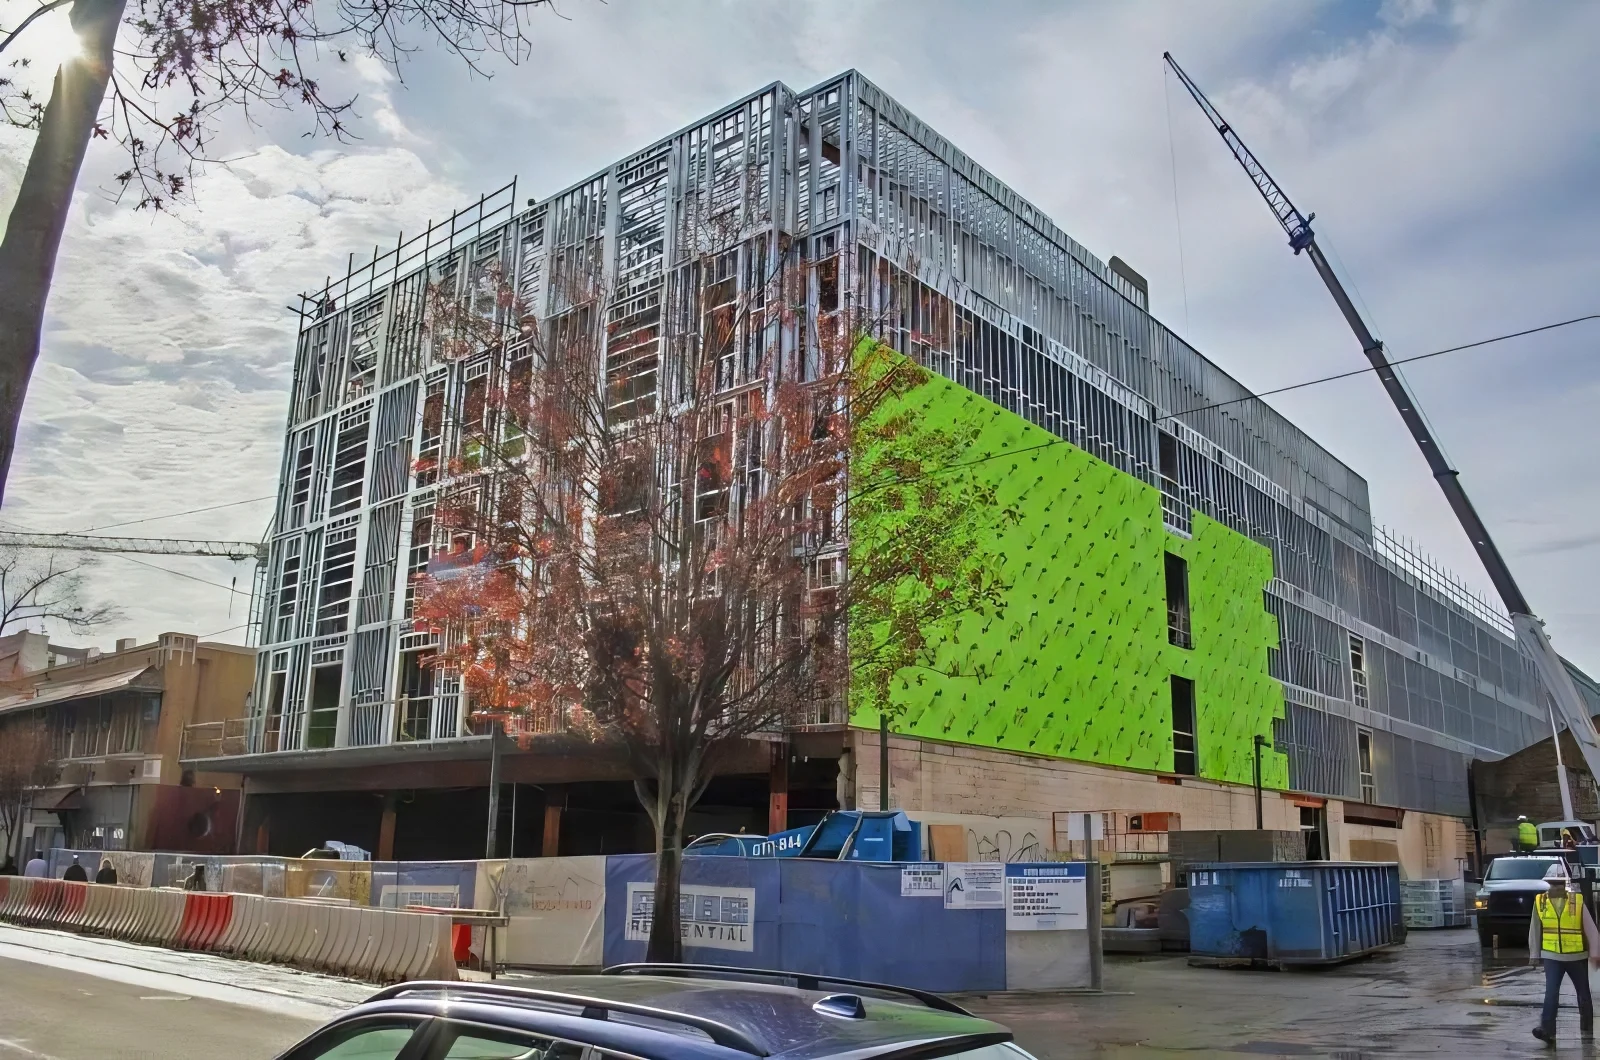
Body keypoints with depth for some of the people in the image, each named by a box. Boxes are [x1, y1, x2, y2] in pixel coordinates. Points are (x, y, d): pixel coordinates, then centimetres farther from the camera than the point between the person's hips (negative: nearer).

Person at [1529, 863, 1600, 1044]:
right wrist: (1534, 954, 7)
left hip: (1576, 956, 0)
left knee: (1583, 993, 14)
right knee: (1551, 993, -10)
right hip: (1551, 956, 0)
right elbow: (1534, 930, 4)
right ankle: (1547, 1029, -15)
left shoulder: (1577, 901, -7)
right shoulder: (1540, 901, -3)